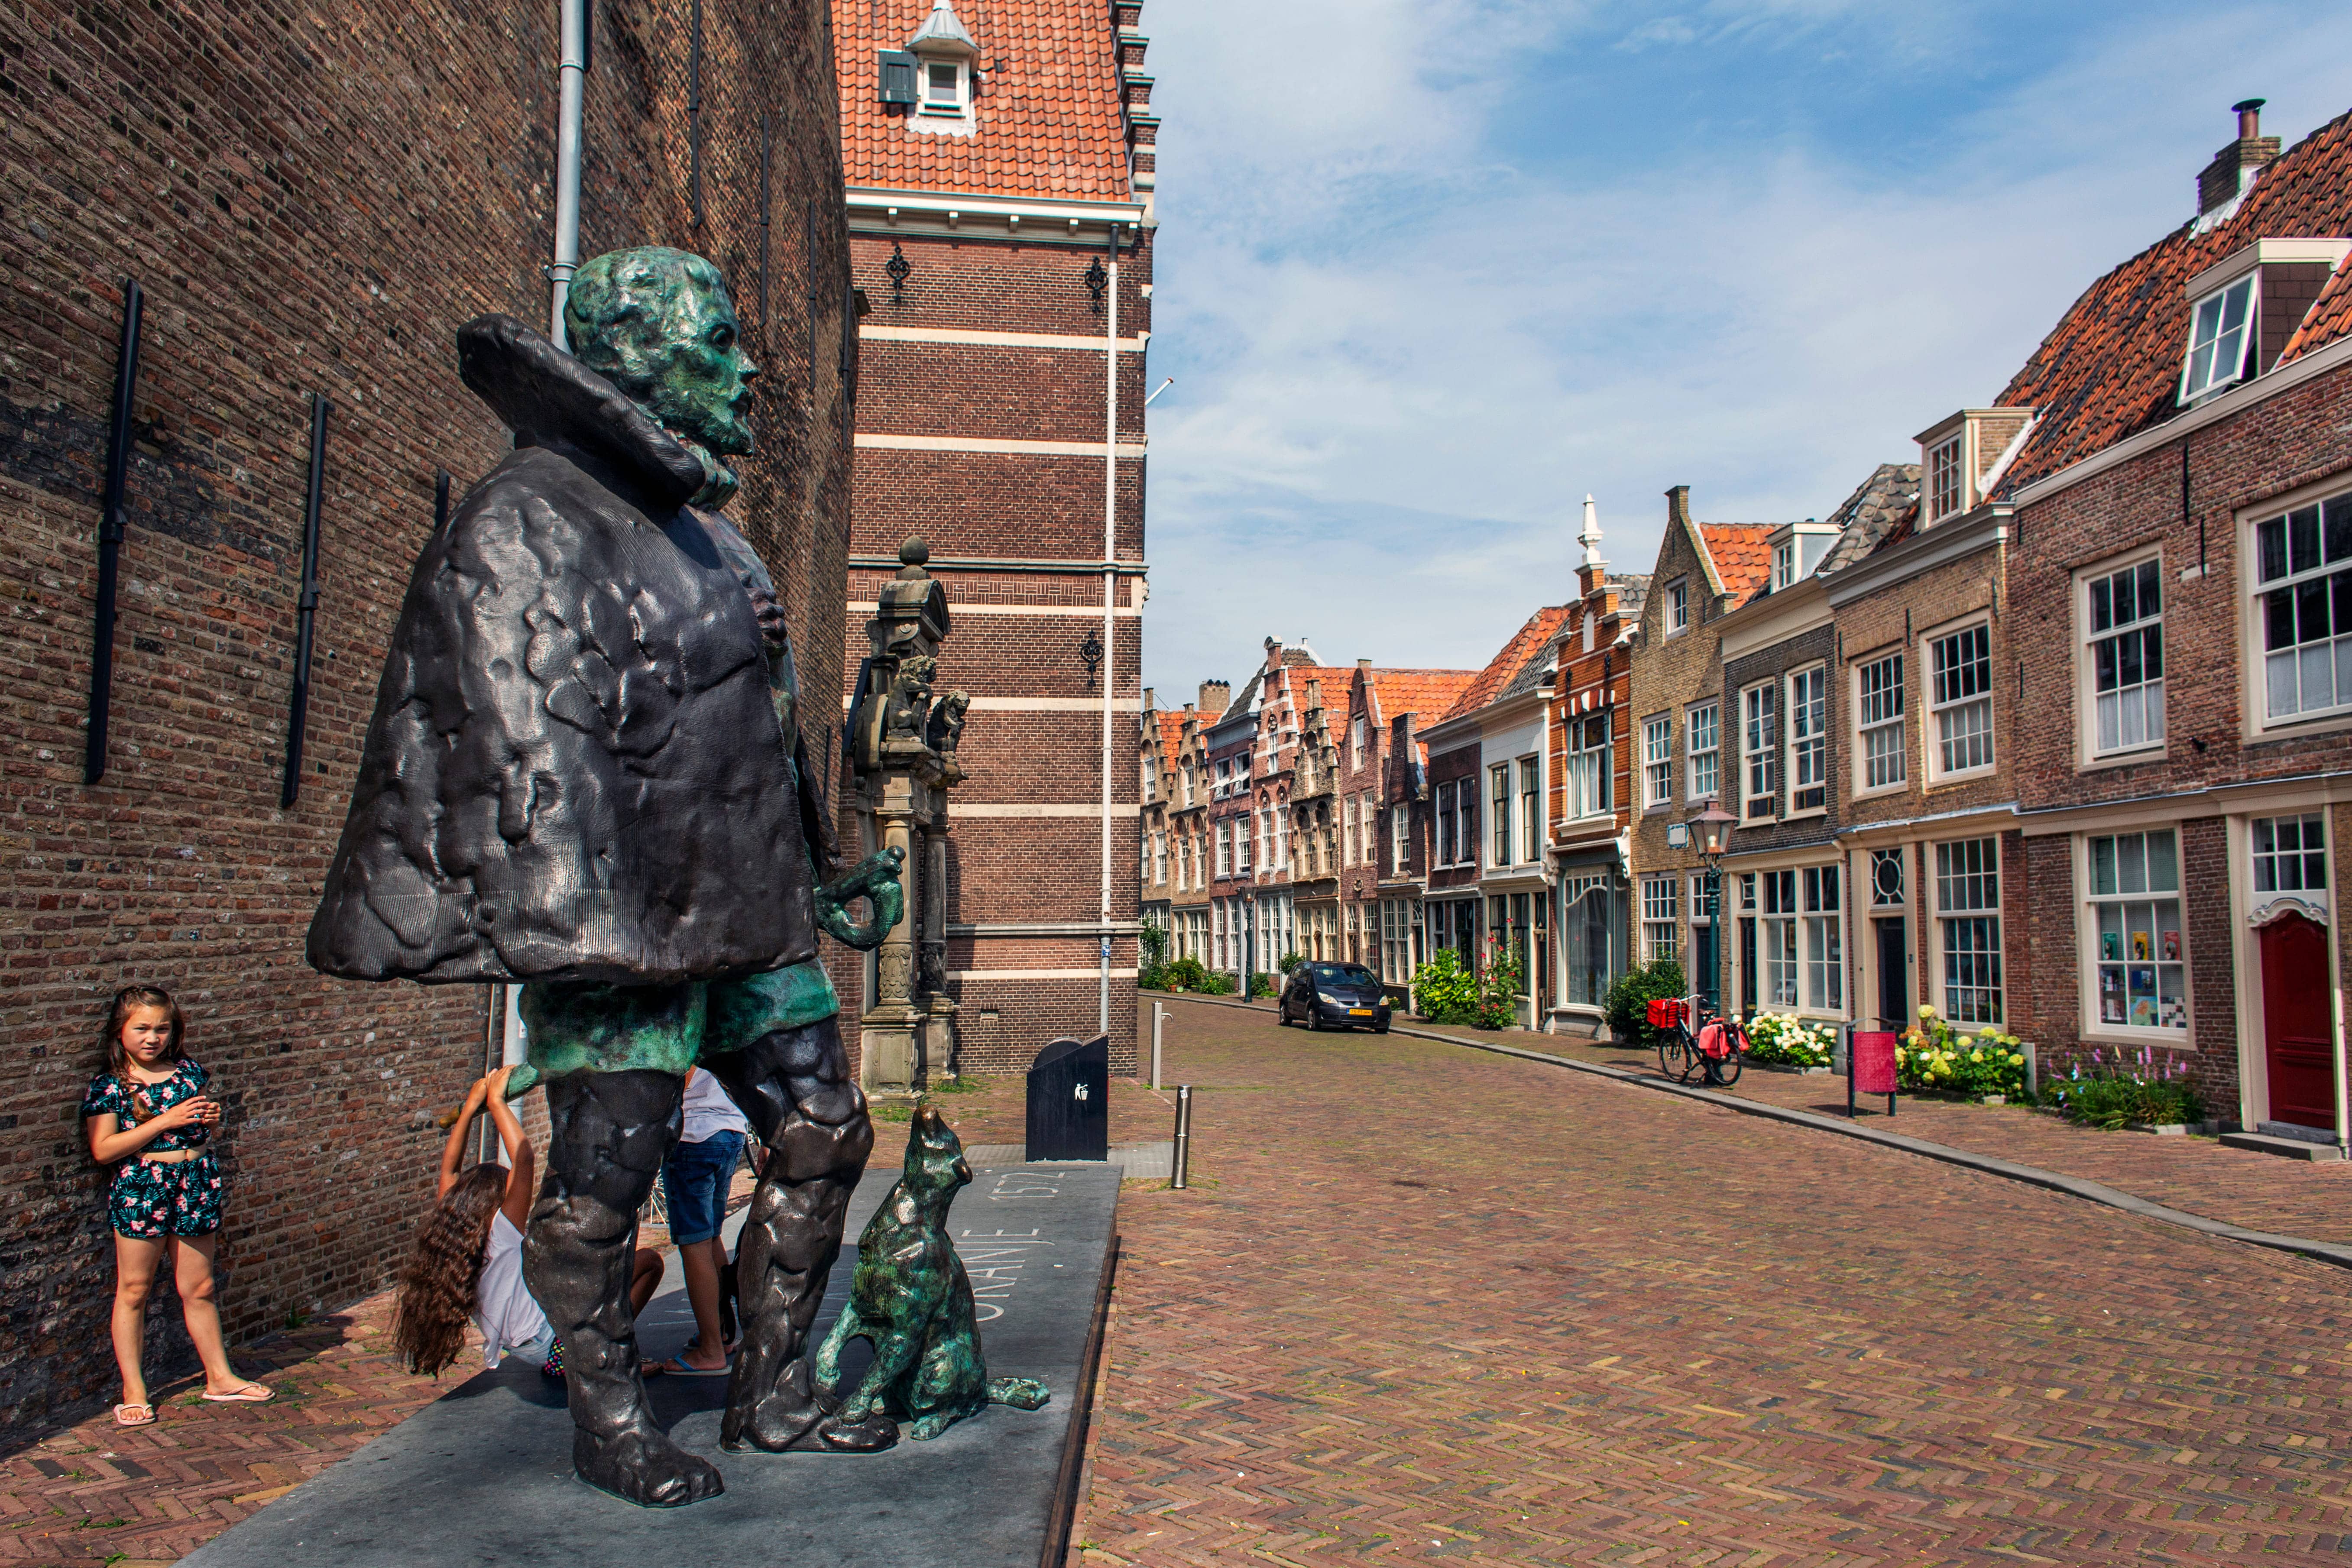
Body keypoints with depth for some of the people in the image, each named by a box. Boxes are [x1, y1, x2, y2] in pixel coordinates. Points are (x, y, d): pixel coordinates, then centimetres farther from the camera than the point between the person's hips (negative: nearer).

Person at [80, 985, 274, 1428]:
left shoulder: (190, 1072, 8)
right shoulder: (109, 1085, -5)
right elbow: (103, 1149, -13)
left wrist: (212, 1118, -2)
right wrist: (166, 1121, -18)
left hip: (196, 1184, 4)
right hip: (140, 1188, -4)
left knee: (198, 1289, 12)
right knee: (134, 1290, 5)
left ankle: (220, 1377, 21)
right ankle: (133, 1391, 16)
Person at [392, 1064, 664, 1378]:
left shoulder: (451, 1239, -2)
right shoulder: (502, 1236, -21)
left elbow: (450, 1168, 8)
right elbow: (524, 1160, -31)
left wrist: (471, 1106, 5)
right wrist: (496, 1102, -25)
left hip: (534, 1352, 9)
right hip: (558, 1346, -9)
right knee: (649, 1261, -5)